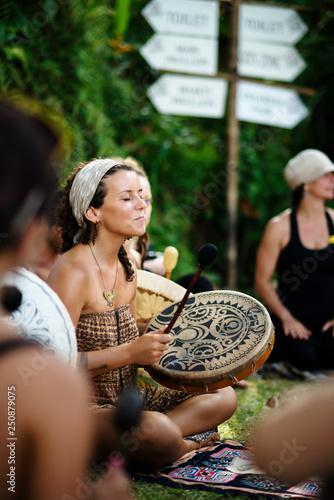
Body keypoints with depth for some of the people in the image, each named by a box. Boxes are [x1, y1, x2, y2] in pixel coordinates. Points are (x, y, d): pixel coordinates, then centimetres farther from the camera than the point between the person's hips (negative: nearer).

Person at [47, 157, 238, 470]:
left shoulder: (126, 269, 9)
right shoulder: (72, 271, -18)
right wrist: (129, 353, -26)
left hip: (126, 400, 10)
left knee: (223, 397, 5)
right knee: (159, 431, -37)